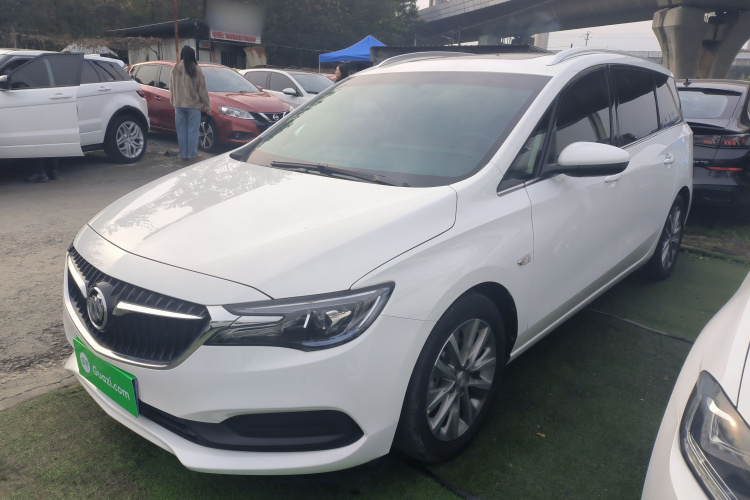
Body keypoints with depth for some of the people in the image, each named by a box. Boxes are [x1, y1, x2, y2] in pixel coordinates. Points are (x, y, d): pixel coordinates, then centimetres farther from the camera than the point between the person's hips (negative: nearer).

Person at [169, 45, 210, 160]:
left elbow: (171, 87, 9)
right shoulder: (196, 70, -10)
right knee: (192, 131, 3)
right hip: (193, 105, -3)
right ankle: (192, 154, 4)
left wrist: (173, 101, 21)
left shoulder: (175, 69, 0)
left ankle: (183, 154, 12)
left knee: (181, 131, 9)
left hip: (178, 105, 3)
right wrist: (206, 105, 1)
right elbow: (202, 89, -6)